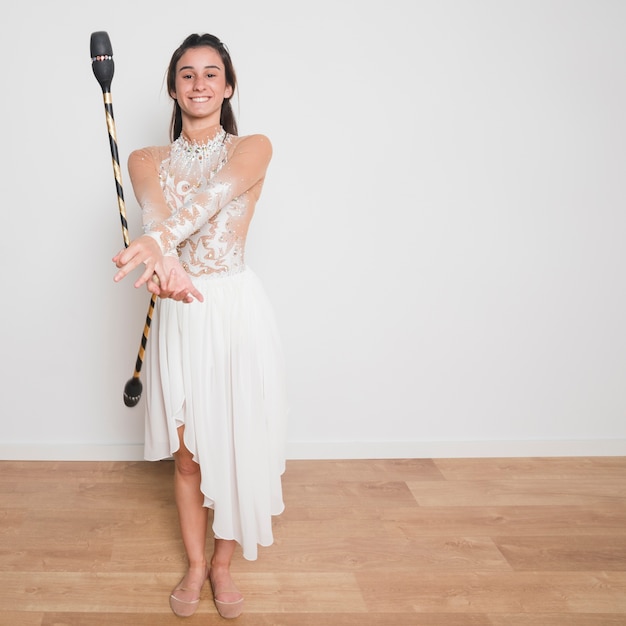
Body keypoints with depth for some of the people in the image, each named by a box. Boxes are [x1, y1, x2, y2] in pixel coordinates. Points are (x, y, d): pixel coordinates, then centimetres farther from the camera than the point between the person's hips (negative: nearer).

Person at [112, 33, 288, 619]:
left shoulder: (253, 149, -1)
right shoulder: (147, 160, 4)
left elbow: (216, 192, -23)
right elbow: (155, 208, -19)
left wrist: (157, 239, -43)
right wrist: (166, 258, -43)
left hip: (238, 308, -1)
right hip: (179, 312, 2)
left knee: (237, 443, 8)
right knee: (187, 451, 11)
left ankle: (223, 562, 31)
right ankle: (195, 563, 33)